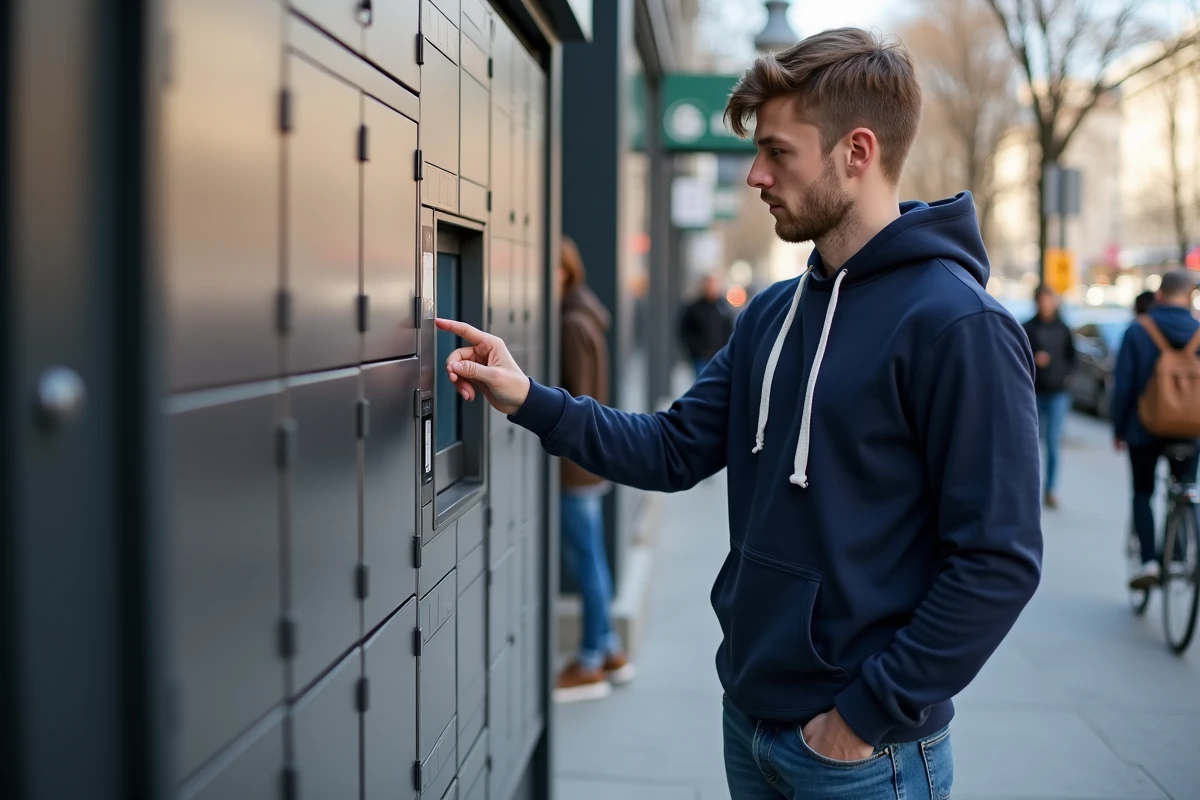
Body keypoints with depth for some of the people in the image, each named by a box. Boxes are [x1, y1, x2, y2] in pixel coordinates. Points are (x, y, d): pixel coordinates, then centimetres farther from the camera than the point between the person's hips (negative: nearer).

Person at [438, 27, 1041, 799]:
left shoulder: (960, 327, -18)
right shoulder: (771, 314, 7)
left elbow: (1000, 563, -19)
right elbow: (675, 450, 6)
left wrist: (870, 715, -17)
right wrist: (530, 400, -4)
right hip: (748, 719, 7)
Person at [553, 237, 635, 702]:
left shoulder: (573, 324, -16)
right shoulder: (583, 316, 12)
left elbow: (577, 401, -19)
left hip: (575, 460, -10)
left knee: (585, 561, 0)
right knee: (588, 559, 16)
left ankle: (591, 665, 10)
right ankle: (609, 651, 27)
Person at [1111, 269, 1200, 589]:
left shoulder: (1138, 331, -9)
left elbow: (1123, 385, -8)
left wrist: (1118, 428, 3)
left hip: (1145, 429, -1)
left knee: (1142, 493, 11)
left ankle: (1148, 561, -3)